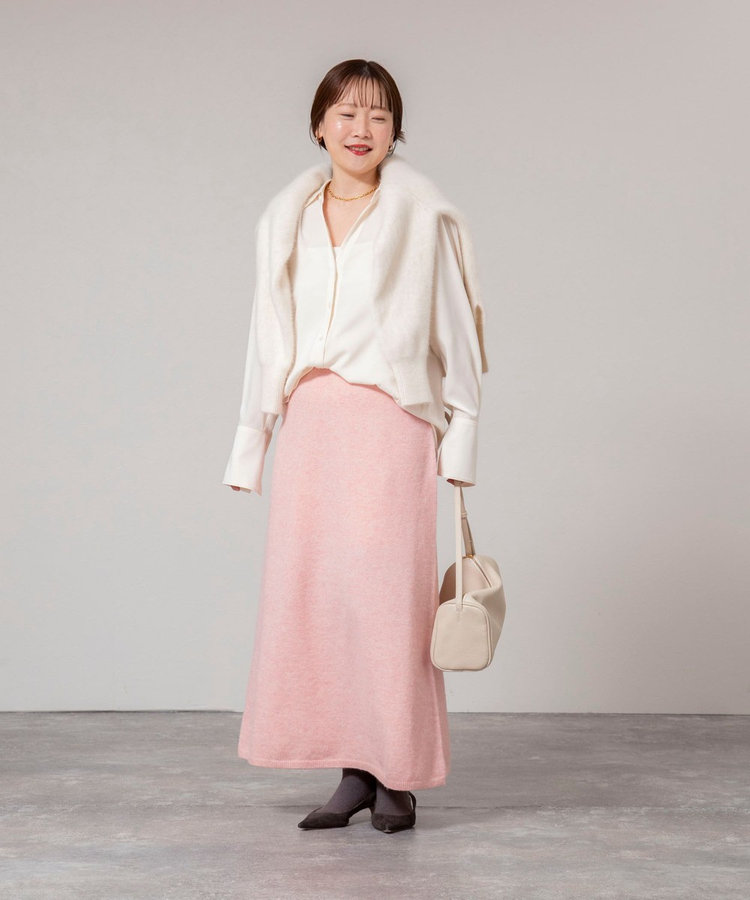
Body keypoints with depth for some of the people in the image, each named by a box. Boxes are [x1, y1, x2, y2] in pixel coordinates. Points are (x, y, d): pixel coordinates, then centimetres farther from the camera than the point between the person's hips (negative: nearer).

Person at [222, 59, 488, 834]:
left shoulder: (424, 218, 3)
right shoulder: (286, 221, 14)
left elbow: (456, 338, 2)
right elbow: (268, 342, 17)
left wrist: (460, 448, -4)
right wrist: (250, 445, 14)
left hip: (390, 423, -4)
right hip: (310, 426, 4)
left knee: (386, 591, -7)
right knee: (309, 592, 0)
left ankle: (397, 777, 5)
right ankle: (352, 770, 10)